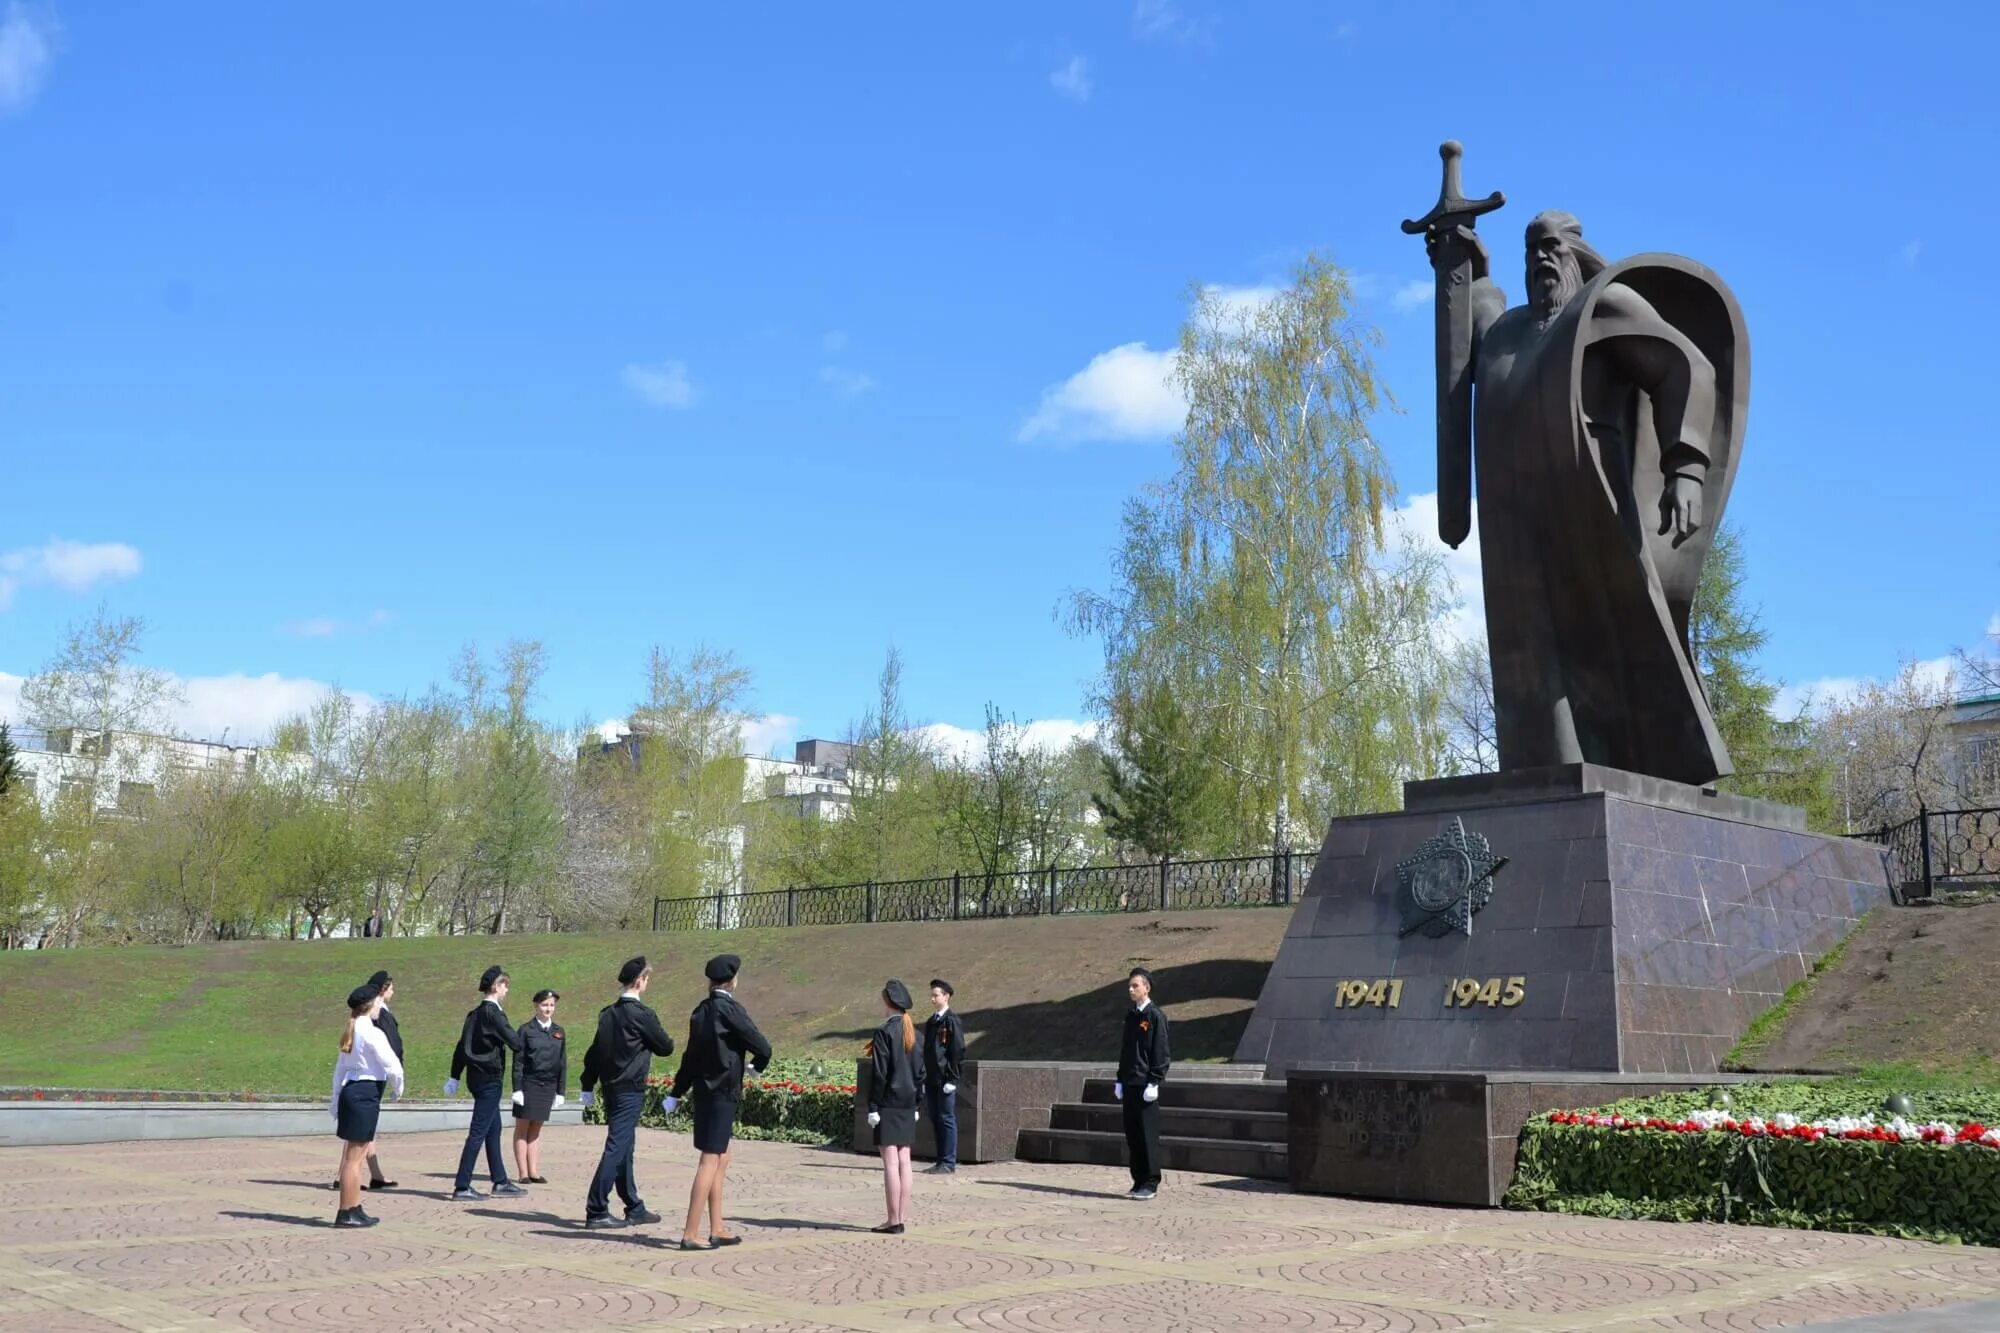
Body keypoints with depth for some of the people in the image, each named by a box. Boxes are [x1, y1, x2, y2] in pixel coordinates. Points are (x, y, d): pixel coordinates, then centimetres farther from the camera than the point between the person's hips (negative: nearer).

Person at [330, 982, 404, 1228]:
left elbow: (340, 1067, 18)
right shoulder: (372, 1033, -15)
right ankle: (347, 1213, 3)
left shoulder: (351, 1032, 13)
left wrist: (336, 1099, 23)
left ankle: (354, 1209, 23)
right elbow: (392, 1065, -15)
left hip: (350, 1089, 9)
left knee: (354, 1155, 16)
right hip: (365, 1092, -9)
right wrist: (397, 1088, 4)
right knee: (354, 1156, -3)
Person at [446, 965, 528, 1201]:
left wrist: (454, 1077, 19)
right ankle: (462, 1187, -6)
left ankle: (501, 1183, 23)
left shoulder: (475, 1014, 11)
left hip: (476, 1076, 9)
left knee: (493, 1131, 16)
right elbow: (514, 1041, -19)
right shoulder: (493, 1013, -15)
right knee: (478, 1133, -7)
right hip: (489, 1078, -9)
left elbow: (461, 1046, 14)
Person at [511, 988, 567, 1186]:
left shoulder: (558, 1031, 8)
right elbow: (518, 1061, -4)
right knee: (522, 1128, 2)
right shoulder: (526, 1029, -2)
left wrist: (560, 1091, 8)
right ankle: (523, 1173, 5)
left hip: (548, 1086, 3)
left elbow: (563, 1063, 11)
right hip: (528, 1083, -3)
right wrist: (517, 1088, -10)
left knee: (536, 1128, 9)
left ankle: (534, 1172, 11)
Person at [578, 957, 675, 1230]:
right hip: (630, 1091, -8)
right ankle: (596, 1212, -7)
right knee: (616, 1149, -6)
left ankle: (635, 1209, 23)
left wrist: (587, 1086, 16)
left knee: (624, 1149, 14)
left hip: (610, 1089, 8)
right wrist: (667, 1041, 17)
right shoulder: (642, 1014, -14)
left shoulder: (607, 1013, 8)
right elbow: (665, 1047, -4)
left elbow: (593, 1051, 11)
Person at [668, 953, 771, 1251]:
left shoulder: (700, 1011, 8)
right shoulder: (729, 1009, -15)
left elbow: (691, 1055, 16)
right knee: (710, 1160, -6)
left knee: (721, 1159, 16)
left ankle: (717, 1230, 21)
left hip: (704, 1090, 8)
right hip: (722, 1093, -8)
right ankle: (690, 1234, -7)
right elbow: (762, 1047, -13)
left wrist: (677, 1093, 23)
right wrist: (757, 1065, 9)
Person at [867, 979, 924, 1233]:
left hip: (888, 1105, -7)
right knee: (904, 1161, 9)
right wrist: (916, 1105, 18)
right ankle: (901, 1218, 11)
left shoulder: (884, 1032, -12)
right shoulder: (913, 1033, 9)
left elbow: (879, 1073, -14)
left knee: (890, 1162, -5)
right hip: (908, 1105, 7)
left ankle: (894, 1221, -3)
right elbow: (920, 1071, 12)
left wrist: (873, 1107, -10)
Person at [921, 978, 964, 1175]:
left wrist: (952, 1079, -15)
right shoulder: (930, 1022, 17)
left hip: (945, 1081, -8)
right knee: (935, 1120, 10)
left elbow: (958, 1051, -12)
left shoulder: (953, 1021, -8)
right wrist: (924, 1079, 16)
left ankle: (949, 1163, 1)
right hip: (931, 1081, 8)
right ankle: (941, 1161, 16)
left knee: (947, 1120, -4)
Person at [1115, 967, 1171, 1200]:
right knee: (1132, 1135, 9)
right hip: (1130, 1085, 7)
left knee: (1147, 1135, -4)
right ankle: (1139, 1182, 15)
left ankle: (1150, 1184, 1)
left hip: (1146, 1085, -7)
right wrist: (1120, 1080, 15)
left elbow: (1160, 1052, -10)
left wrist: (1154, 1082, -15)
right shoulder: (1131, 1015, 15)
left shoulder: (1155, 1016, -7)